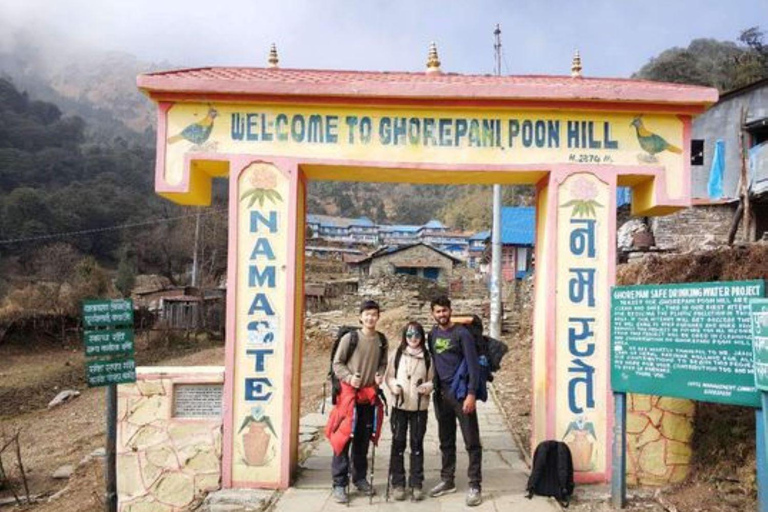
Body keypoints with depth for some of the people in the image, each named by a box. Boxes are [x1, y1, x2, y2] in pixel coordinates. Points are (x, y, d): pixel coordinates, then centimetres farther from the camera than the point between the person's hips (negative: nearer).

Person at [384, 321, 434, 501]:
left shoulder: (427, 357, -1)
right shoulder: (397, 354, 0)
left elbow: (432, 380, 5)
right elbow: (389, 376, 5)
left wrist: (427, 387, -15)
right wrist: (394, 386, -14)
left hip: (420, 407, 0)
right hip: (399, 405, 0)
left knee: (417, 444, 8)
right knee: (398, 443, 5)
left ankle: (416, 484, 19)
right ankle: (398, 483, 17)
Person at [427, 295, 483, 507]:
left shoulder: (462, 333, -8)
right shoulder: (433, 335, 9)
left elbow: (473, 365, -11)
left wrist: (471, 393, -18)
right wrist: (434, 388, 8)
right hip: (441, 394, 5)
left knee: (471, 442, 0)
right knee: (446, 441, 14)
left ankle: (474, 485, 6)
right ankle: (447, 480, 25)